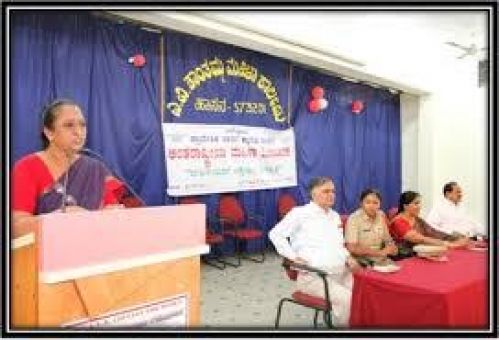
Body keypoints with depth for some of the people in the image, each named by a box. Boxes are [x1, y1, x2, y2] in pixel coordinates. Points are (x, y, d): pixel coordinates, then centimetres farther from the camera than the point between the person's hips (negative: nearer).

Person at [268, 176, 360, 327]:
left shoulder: (335, 215, 19)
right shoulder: (300, 213, -3)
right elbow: (275, 234, -5)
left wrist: (348, 258, 5)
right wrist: (293, 257, -13)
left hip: (342, 272, 7)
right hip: (314, 276, -6)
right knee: (346, 299, -26)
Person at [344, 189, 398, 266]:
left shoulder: (381, 216, 6)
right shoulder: (354, 218, -12)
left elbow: (387, 239, 17)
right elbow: (352, 249, -18)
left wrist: (392, 247, -6)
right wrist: (379, 252, -18)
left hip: (380, 261, 5)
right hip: (361, 263, -5)